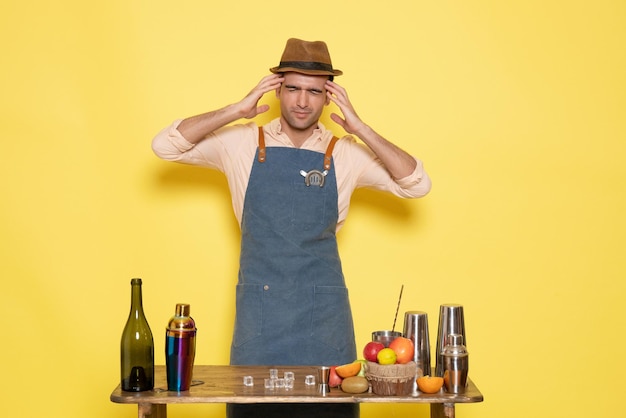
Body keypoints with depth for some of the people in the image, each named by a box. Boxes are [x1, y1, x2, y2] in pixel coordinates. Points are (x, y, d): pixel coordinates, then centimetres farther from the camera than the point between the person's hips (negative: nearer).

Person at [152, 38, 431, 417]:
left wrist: (360, 129, -12)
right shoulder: (243, 144, 2)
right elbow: (166, 145, -4)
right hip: (258, 306, 0)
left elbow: (417, 184, -4)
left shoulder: (346, 154, 2)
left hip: (323, 311, 0)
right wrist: (236, 111, -12)